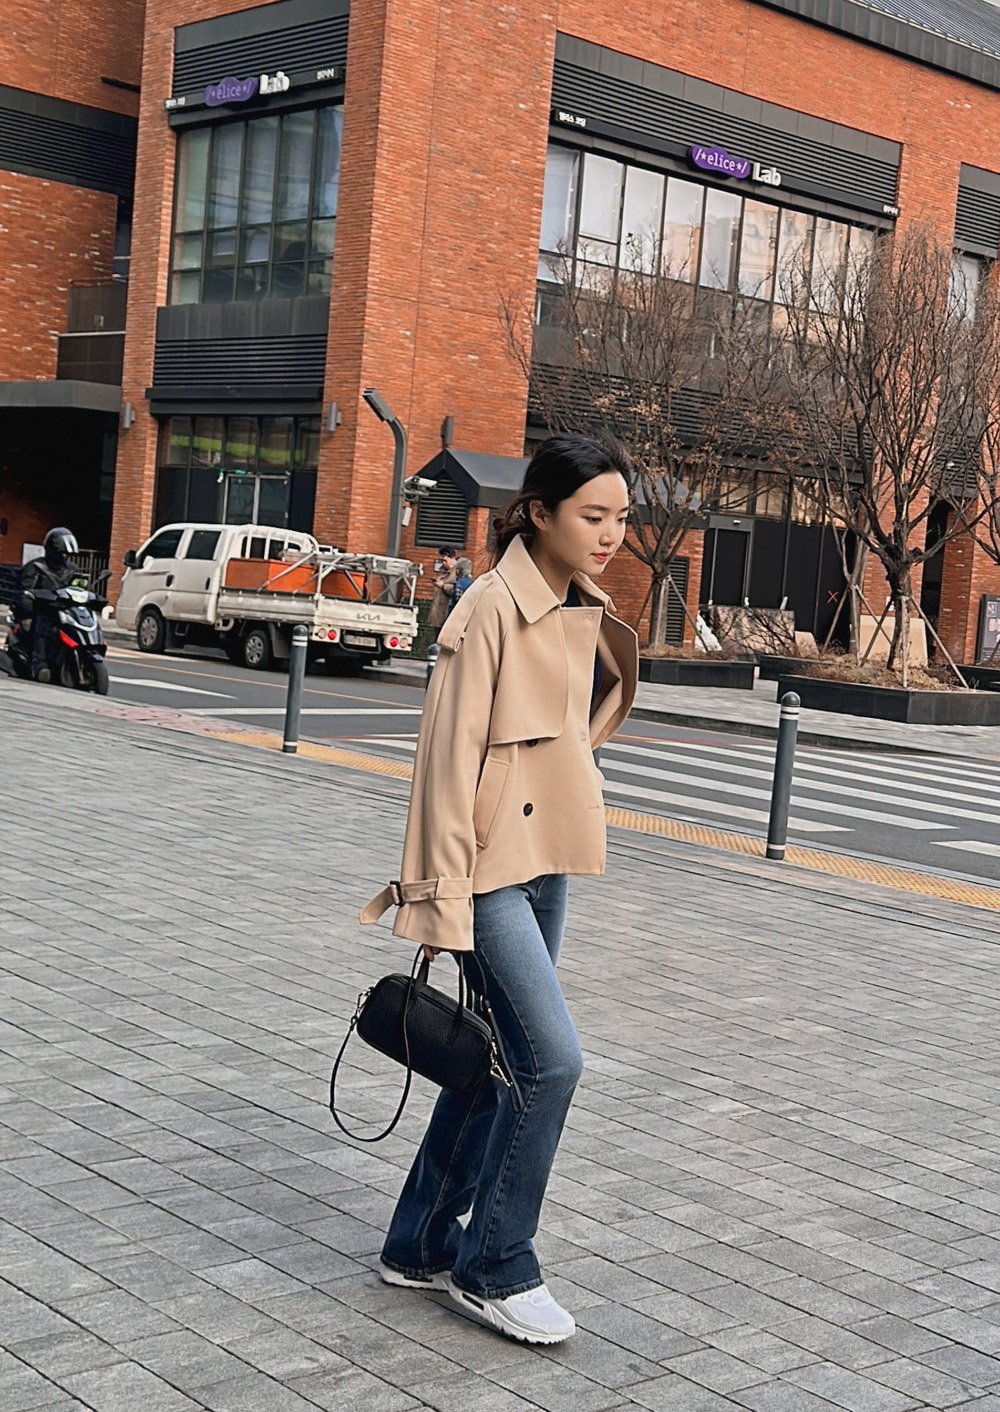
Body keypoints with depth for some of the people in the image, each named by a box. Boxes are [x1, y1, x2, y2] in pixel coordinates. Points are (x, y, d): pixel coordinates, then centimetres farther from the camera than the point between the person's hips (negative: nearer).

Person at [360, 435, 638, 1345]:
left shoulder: (588, 614, 10)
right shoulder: (492, 610, -15)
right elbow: (449, 757, -16)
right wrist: (443, 899, -17)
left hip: (546, 865, 8)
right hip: (491, 866, -8)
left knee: (496, 1061, 13)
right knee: (552, 1061, -11)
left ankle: (423, 1245, 27)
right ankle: (496, 1269, 6)